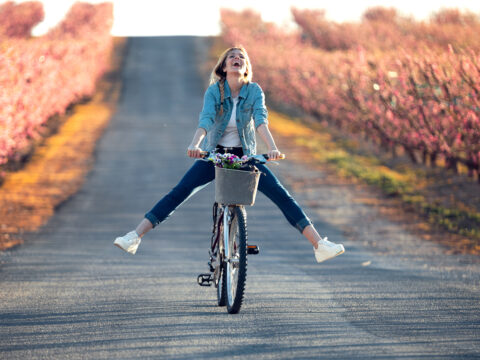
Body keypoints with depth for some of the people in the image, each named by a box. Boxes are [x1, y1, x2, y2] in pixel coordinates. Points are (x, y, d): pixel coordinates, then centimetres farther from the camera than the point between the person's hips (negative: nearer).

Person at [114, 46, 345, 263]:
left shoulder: (254, 91, -8)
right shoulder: (214, 91, -9)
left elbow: (260, 120, -23)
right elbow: (206, 119, -25)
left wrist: (272, 148, -40)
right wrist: (195, 145, -44)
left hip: (244, 156, 0)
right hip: (213, 155, 0)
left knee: (281, 194, -12)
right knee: (179, 192, -15)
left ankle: (319, 244, -14)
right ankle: (135, 237, -16)